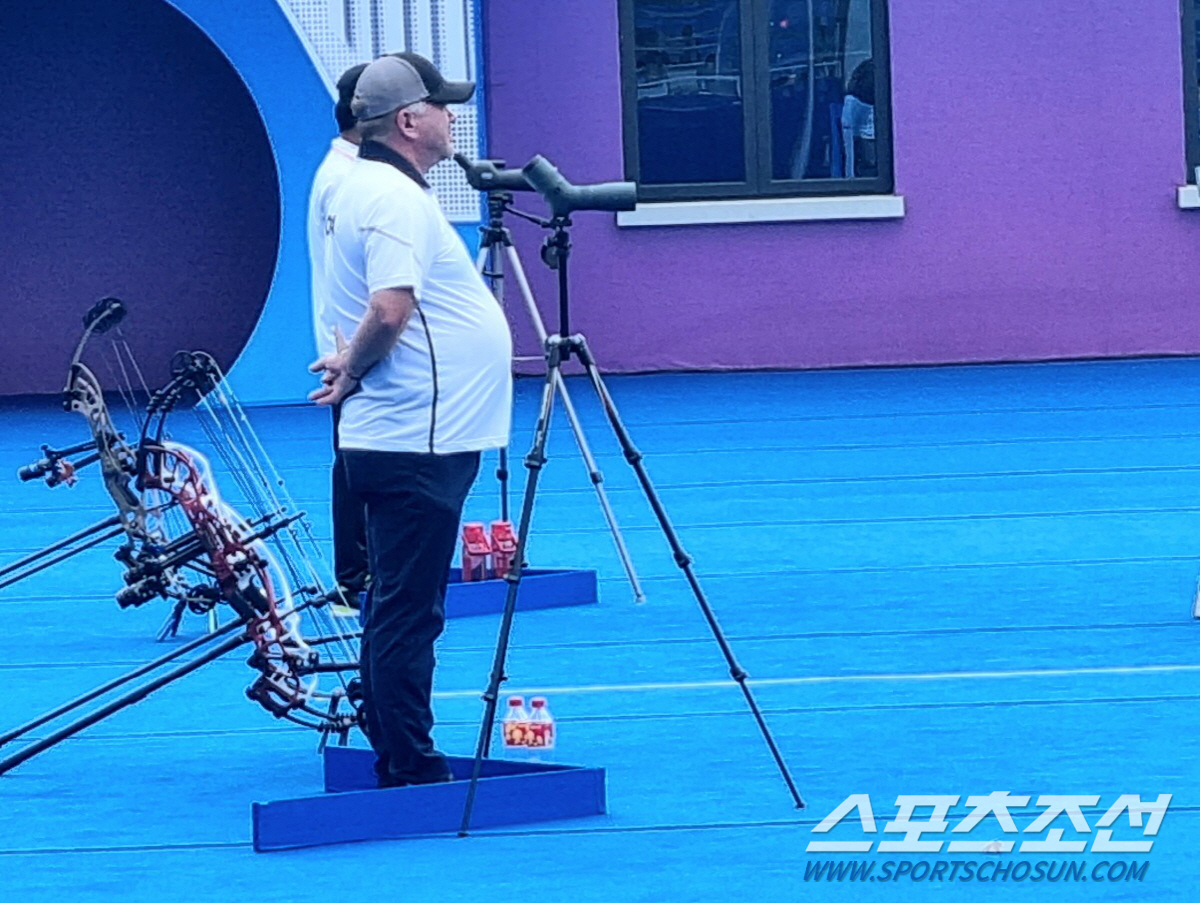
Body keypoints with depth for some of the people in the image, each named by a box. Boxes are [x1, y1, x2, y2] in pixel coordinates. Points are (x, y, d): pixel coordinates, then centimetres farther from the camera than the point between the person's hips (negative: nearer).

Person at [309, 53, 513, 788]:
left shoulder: (373, 189, 16)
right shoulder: (395, 199, -17)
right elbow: (389, 310, -28)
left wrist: (352, 368, 9)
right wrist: (354, 371, -13)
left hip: (414, 442, 10)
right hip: (416, 441, -10)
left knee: (402, 610, 14)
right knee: (407, 611, -7)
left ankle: (398, 761, 20)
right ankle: (411, 773, -5)